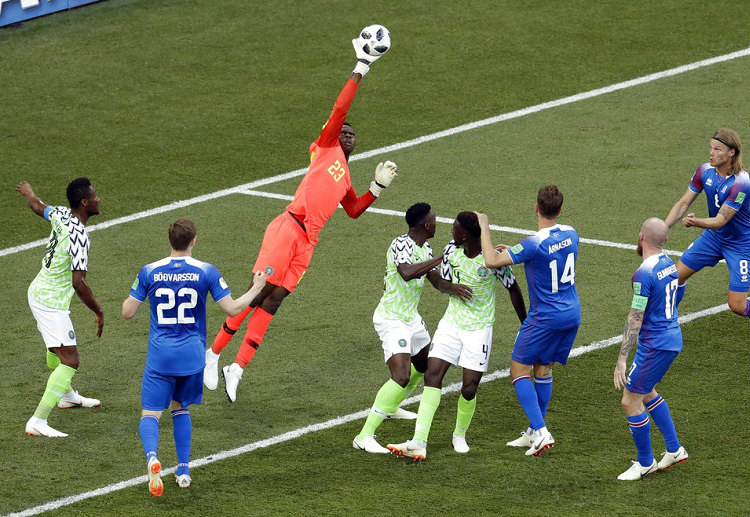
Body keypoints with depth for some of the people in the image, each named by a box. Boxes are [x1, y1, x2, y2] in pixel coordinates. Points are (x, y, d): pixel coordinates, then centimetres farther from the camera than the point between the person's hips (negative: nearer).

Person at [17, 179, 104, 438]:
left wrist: (29, 193, 45)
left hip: (37, 292, 10)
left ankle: (66, 395, 56)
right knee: (70, 361, -13)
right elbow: (79, 282, -30)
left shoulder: (61, 215, -2)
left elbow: (37, 206, 22)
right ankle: (37, 421, -19)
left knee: (57, 348, 32)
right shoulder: (79, 235, -27)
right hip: (52, 304, -10)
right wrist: (99, 312, -19)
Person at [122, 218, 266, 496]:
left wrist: (132, 296, 23)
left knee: (150, 414, 0)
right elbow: (232, 309, -4)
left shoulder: (149, 272, -3)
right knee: (180, 408, 22)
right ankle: (183, 470, 17)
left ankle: (152, 456, -31)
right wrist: (256, 288, 12)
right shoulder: (206, 272, -5)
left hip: (159, 356, -1)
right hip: (192, 355, 1)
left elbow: (127, 312, 1)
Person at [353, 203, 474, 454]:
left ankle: (391, 407, 53)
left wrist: (452, 287, -17)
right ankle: (364, 437, -24)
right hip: (391, 319, -10)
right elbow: (407, 273, -40)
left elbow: (436, 281, 5)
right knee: (401, 377, -23)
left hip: (411, 317, 10)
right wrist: (442, 259, -38)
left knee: (425, 363, 29)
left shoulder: (425, 250, 7)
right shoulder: (401, 245, -22)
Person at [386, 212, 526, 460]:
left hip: (479, 329, -4)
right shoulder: (451, 251, -4)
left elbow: (513, 289, -5)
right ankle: (418, 443, -16)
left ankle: (460, 435, 26)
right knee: (432, 374, -11)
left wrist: (526, 326, 2)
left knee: (469, 389, -5)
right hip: (451, 324, 4)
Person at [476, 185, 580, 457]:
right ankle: (534, 432, 23)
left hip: (545, 318, -7)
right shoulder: (570, 234, 0)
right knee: (543, 369, 17)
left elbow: (492, 261, -24)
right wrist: (514, 251, 20)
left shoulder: (534, 244, -23)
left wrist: (484, 228, -11)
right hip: (572, 315, 7)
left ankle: (540, 432, -9)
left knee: (519, 369, 2)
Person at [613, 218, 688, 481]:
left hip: (655, 345, -10)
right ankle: (674, 449, 30)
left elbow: (634, 321, -22)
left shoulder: (644, 274, -22)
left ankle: (645, 462, 13)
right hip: (672, 338, 10)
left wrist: (621, 360, -20)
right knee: (646, 392, 26)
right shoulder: (669, 264, 6)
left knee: (630, 402, 1)